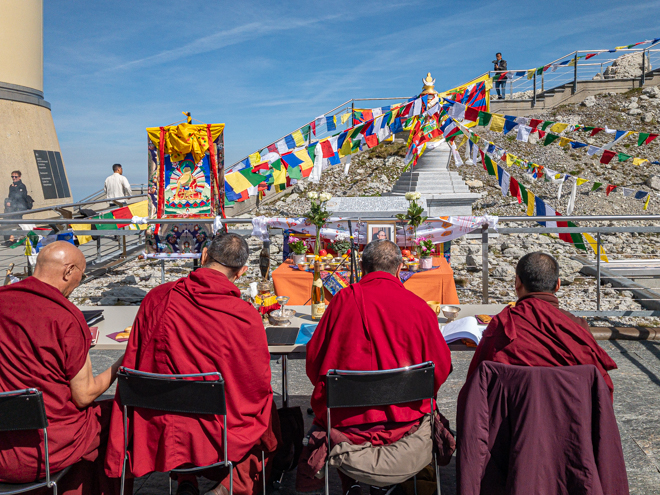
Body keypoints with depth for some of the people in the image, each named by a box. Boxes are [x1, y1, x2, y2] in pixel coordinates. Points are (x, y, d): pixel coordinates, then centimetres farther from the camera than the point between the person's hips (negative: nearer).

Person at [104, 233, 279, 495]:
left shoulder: (156, 299, -10)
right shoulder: (246, 316, -18)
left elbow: (132, 365, 2)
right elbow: (259, 384, -7)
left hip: (161, 433, 4)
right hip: (221, 438, -3)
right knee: (270, 418, 24)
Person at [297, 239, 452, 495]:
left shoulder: (344, 299, -8)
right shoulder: (419, 307, -7)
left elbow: (315, 360, -1)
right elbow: (440, 368, 1)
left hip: (346, 420, 0)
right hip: (404, 421, 1)